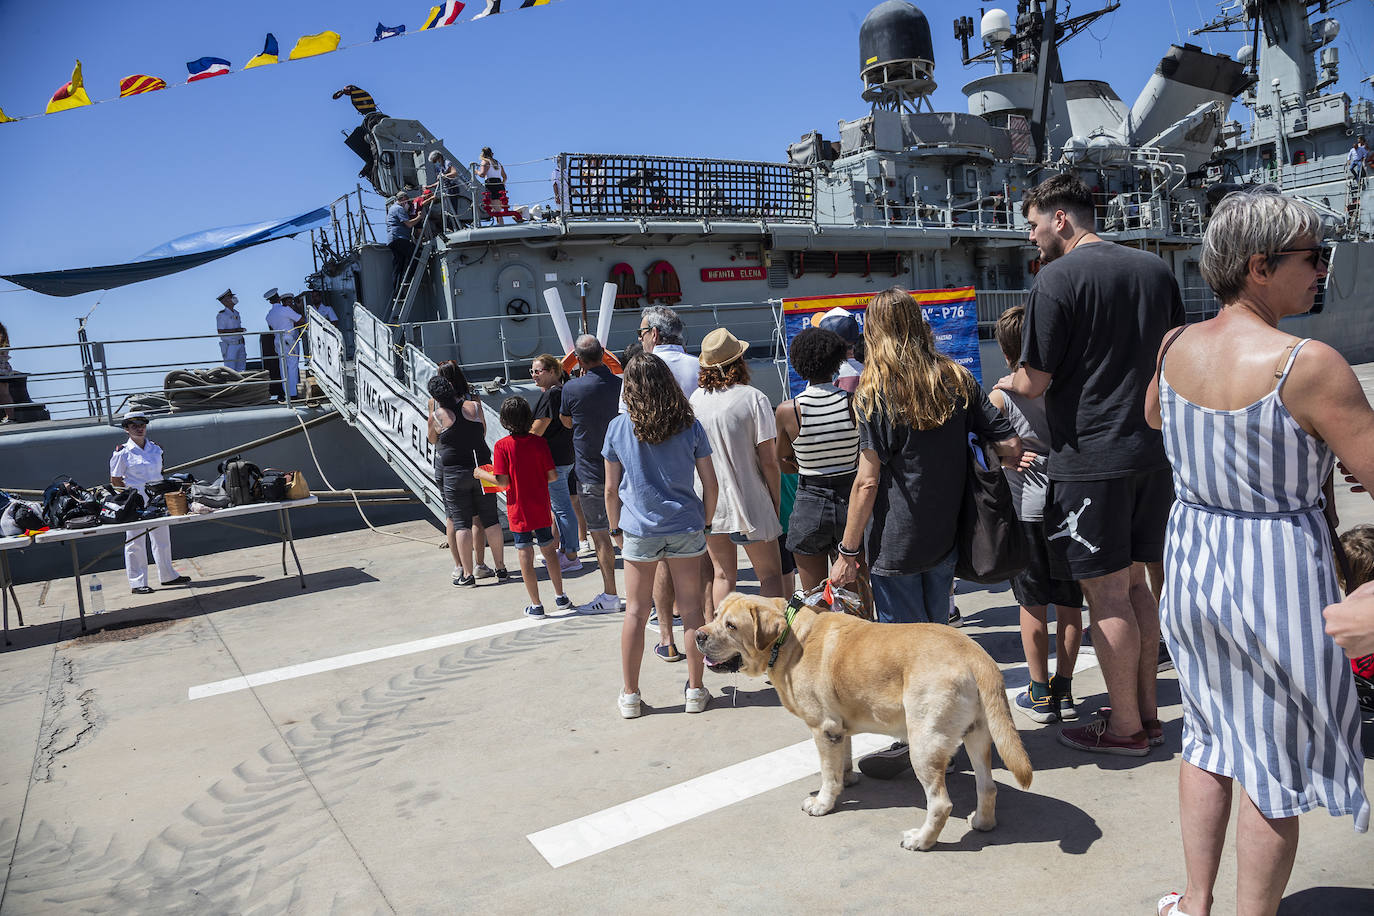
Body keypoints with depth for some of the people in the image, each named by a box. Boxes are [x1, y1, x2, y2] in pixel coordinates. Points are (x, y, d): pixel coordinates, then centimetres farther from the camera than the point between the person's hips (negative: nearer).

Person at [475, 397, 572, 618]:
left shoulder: (502, 446, -12)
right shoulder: (539, 442, -5)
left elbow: (503, 481, -15)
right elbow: (552, 475, -6)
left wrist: (482, 474, 2)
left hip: (519, 512, -3)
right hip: (542, 509, 3)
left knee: (525, 556, 4)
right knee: (548, 550, 17)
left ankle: (536, 605, 8)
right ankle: (560, 597, 25)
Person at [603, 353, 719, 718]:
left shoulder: (618, 427, -4)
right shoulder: (690, 426, -4)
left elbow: (611, 489, 1)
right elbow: (710, 485, -1)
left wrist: (616, 528, 13)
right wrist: (705, 524, 12)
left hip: (639, 530, 0)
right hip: (686, 527, 0)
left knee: (635, 613, 9)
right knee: (691, 610, 10)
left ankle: (630, 695, 18)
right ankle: (695, 690, 19)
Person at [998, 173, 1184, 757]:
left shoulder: (1057, 278, -12)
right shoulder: (1155, 269, 11)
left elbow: (1034, 383, -13)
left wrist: (1005, 384, 7)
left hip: (1089, 458, -8)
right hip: (1150, 450, 8)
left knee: (1105, 593, 2)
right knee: (1135, 584, 17)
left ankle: (1125, 728, 13)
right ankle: (1147, 710, 28)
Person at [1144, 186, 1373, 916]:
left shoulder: (1173, 347, -3)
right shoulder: (1307, 364, -22)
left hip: (1192, 554, 6)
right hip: (1276, 573, -6)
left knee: (1208, 737, 23)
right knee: (1274, 769, 11)